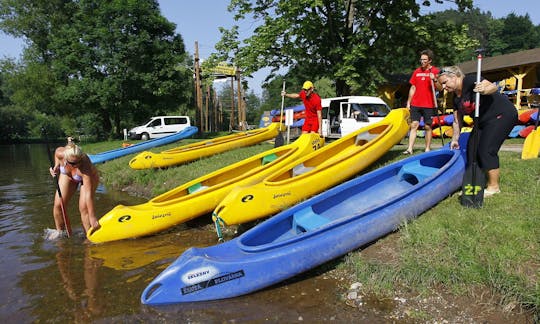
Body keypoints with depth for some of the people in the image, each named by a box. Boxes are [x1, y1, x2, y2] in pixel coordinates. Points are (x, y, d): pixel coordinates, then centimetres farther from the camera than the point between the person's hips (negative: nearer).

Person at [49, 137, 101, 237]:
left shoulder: (85, 166, -44)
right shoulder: (60, 152, -34)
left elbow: (88, 195, -44)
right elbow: (56, 153, -3)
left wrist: (92, 218, -44)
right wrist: (56, 166, -19)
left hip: (88, 177, -4)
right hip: (67, 175, 4)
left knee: (83, 207, -18)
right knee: (58, 205, -2)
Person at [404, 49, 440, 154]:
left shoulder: (435, 71, 0)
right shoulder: (417, 72, 11)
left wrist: (434, 80, -22)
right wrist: (408, 102, 11)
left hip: (429, 105, -3)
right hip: (415, 104, 3)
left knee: (428, 126, 3)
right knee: (414, 125, -1)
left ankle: (428, 148, 11)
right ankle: (410, 148, -3)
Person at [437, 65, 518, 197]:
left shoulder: (470, 81, -18)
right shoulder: (456, 98, 6)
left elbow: (493, 86, -34)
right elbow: (457, 121, 12)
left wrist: (484, 90, -55)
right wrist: (455, 139, 13)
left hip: (503, 115, -9)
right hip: (483, 121, 9)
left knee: (487, 149, -14)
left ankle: (494, 187, -3)